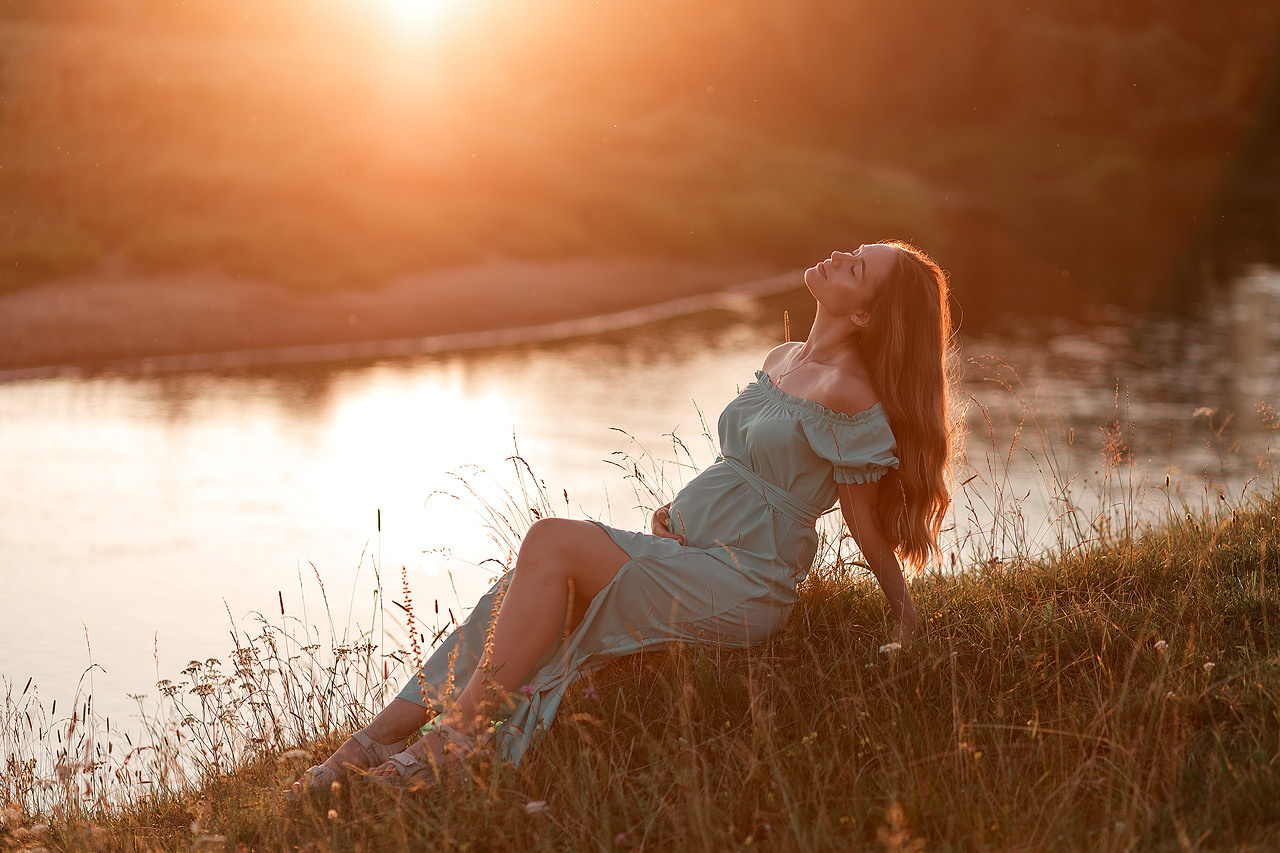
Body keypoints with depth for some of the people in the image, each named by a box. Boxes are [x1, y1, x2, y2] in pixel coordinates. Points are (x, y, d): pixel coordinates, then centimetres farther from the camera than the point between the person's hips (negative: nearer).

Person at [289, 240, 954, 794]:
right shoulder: (781, 359, 14)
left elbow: (864, 518, -6)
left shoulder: (849, 394, -14)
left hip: (742, 589, -8)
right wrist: (678, 508, 9)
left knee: (553, 541, -24)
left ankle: (452, 744, -22)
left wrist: (902, 608, 1)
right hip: (688, 555, 8)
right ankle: (374, 744, -8)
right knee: (518, 593, -9)